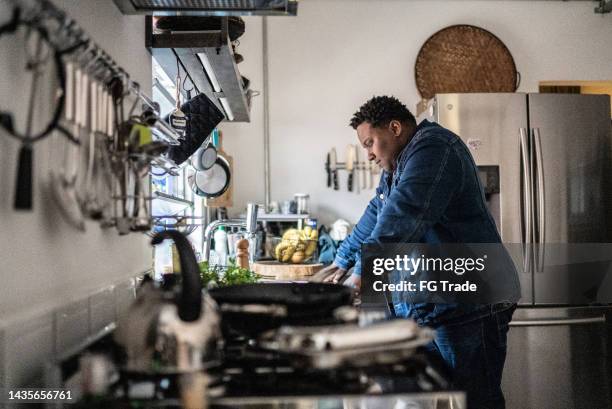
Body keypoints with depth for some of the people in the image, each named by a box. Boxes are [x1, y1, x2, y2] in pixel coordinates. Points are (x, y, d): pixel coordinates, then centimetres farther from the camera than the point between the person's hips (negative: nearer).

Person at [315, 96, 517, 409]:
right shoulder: (398, 165, 21)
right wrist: (342, 262, 29)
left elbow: (402, 216, -26)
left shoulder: (432, 148, -13)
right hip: (424, 309, 10)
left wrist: (362, 273, -25)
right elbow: (375, 216, 31)